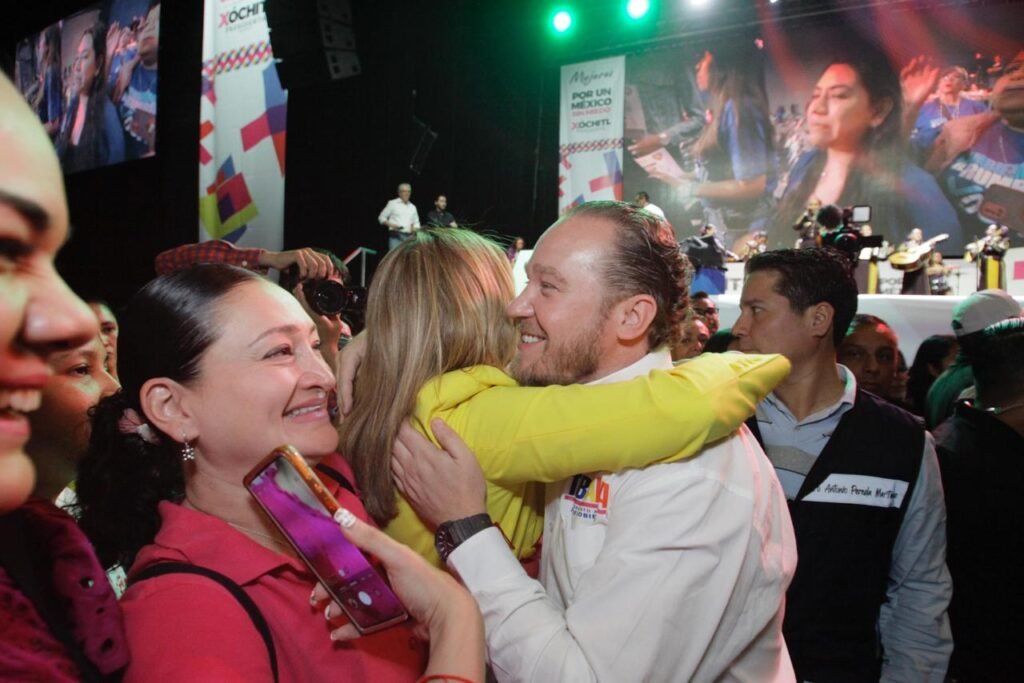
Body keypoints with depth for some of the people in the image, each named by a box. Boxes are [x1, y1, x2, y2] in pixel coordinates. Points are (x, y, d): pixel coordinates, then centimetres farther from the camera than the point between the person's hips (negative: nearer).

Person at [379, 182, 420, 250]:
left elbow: (416, 223, 25)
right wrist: (391, 225, -12)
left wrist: (415, 228, 1)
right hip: (396, 236, -5)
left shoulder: (412, 207, 19)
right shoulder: (392, 203, 5)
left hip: (408, 237, 5)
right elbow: (381, 217, 5)